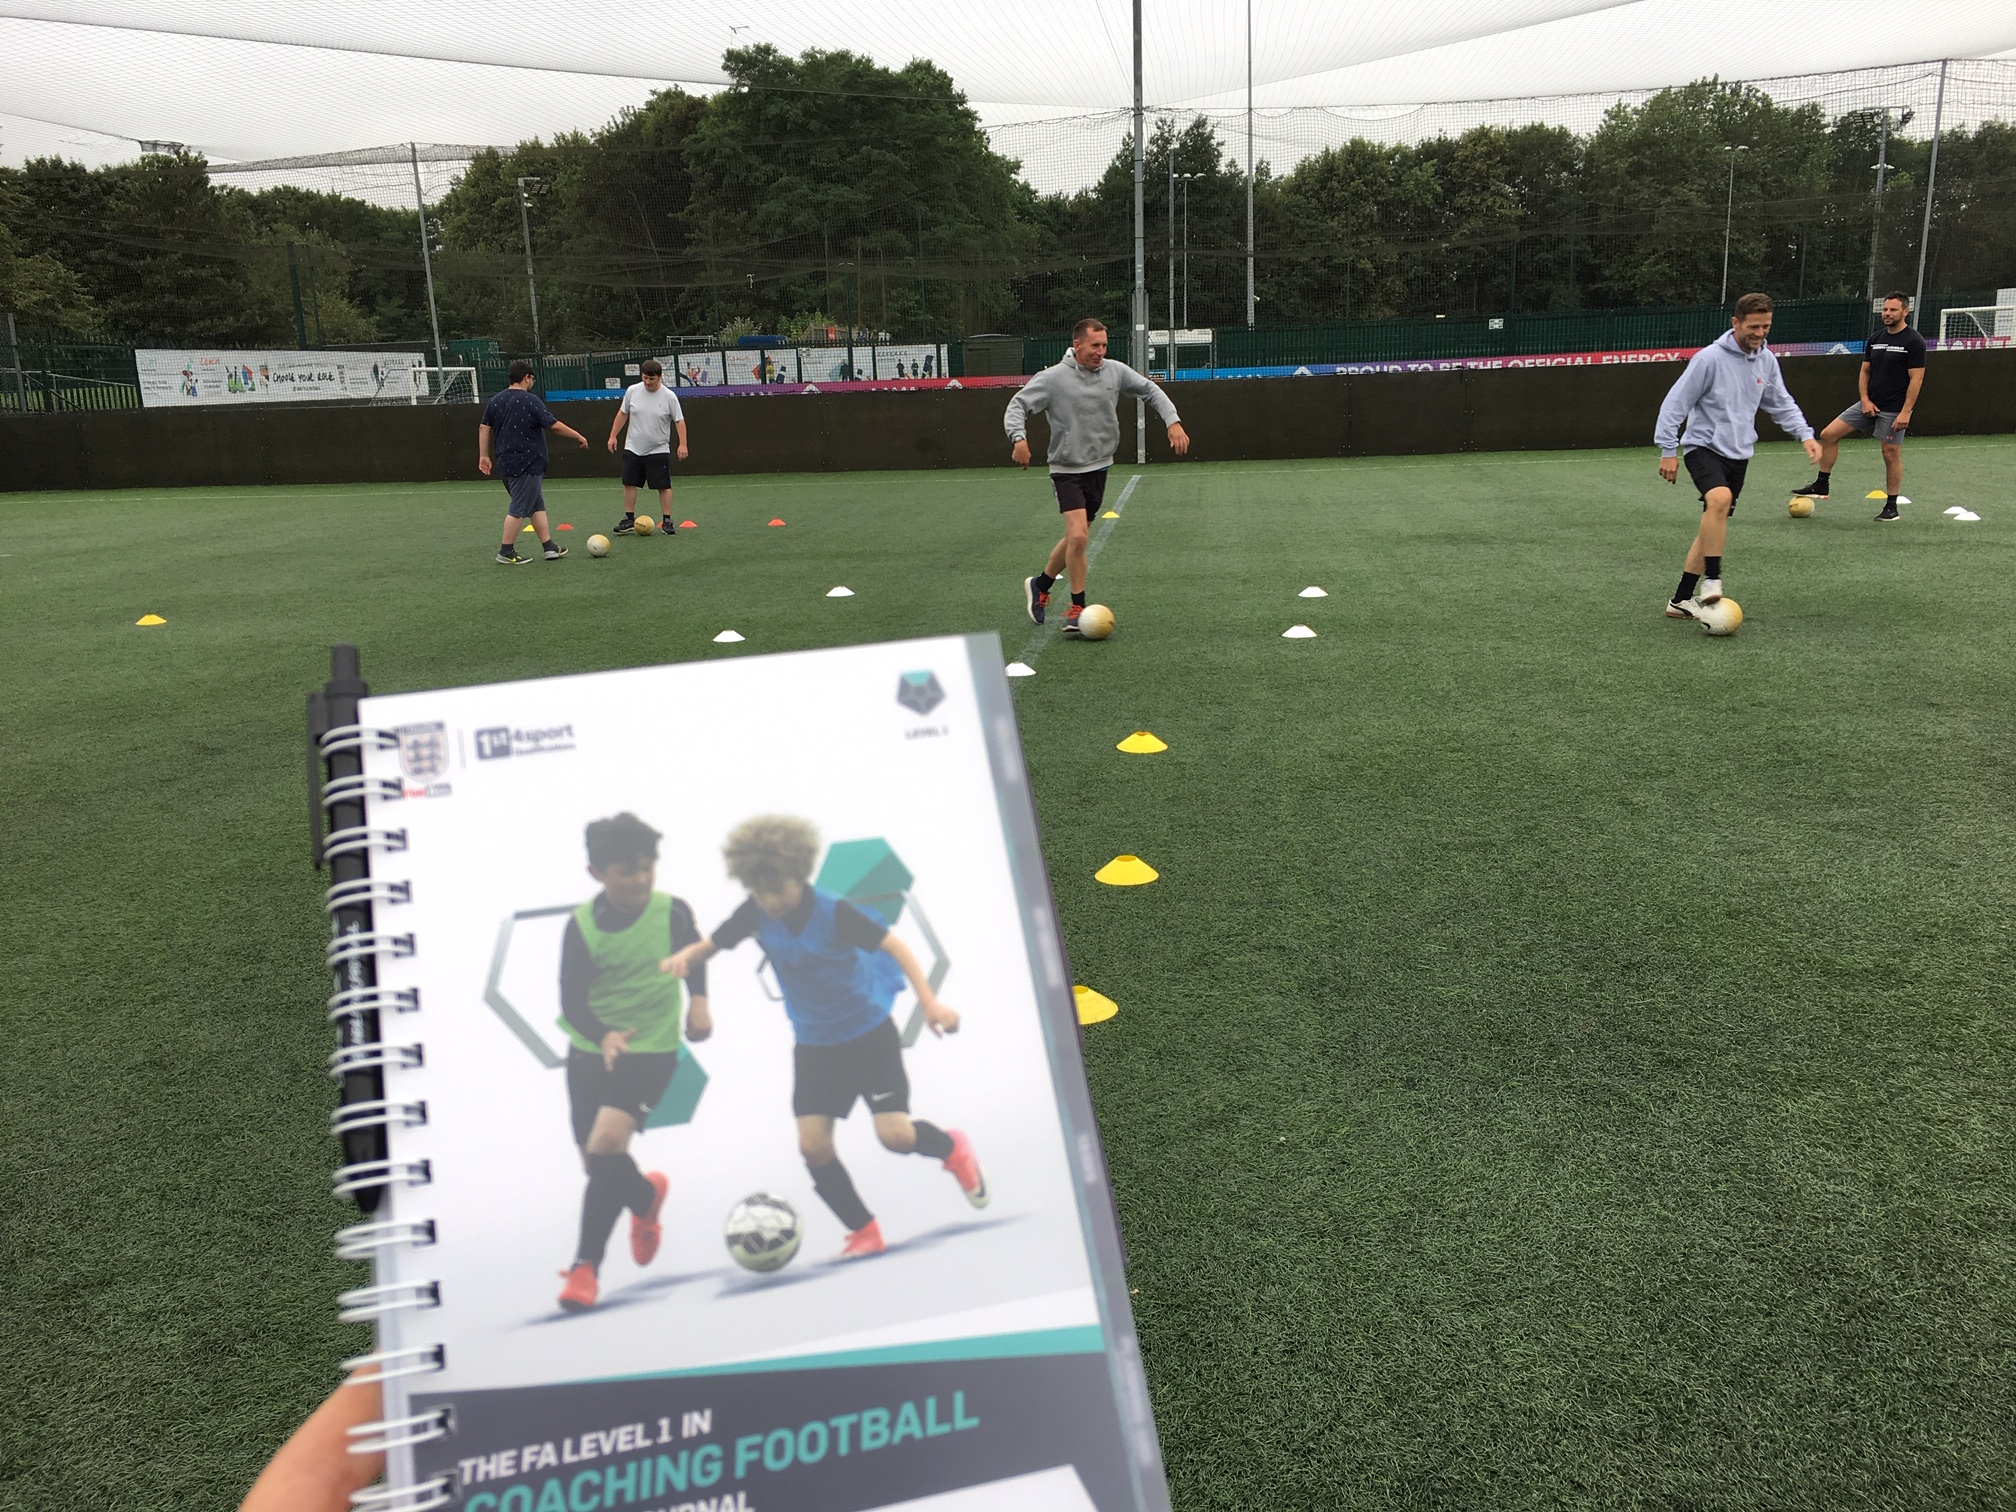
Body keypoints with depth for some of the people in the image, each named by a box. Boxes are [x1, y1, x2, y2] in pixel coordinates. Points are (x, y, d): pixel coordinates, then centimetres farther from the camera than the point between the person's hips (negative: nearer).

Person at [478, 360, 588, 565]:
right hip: (527, 465, -8)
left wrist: (483, 456, 15)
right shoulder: (530, 401, -13)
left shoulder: (496, 400, 9)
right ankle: (506, 552, 1)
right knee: (518, 509, -2)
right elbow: (555, 426, -13)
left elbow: (484, 428, 10)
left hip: (506, 464, 8)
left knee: (537, 505, 15)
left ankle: (549, 546, 16)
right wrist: (578, 436, -2)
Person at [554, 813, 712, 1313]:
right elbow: (571, 1001, -13)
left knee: (607, 1143, -20)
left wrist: (698, 1002, -2)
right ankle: (646, 1195, 44)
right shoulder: (582, 925, -11)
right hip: (590, 1050, 3)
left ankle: (586, 1265, -3)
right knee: (594, 1163, 8)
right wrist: (603, 1035, -31)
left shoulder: (672, 911, -9)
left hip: (652, 1048, -2)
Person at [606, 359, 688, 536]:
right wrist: (613, 436, 7)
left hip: (658, 450, -3)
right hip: (633, 448, 3)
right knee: (629, 483, 3)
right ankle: (629, 520, 11)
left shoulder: (669, 396, -9)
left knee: (664, 486, -2)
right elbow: (622, 414, 9)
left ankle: (666, 521, 7)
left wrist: (682, 444, -16)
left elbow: (680, 421, -7)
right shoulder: (632, 391, -1)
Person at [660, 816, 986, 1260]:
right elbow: (710, 945, -3)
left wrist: (929, 1000, -32)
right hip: (813, 1043, 4)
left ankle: (952, 1147, 21)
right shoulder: (756, 913, -11)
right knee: (813, 1145, -6)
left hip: (870, 1031, -4)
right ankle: (864, 1232, 14)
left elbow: (894, 946, -21)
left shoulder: (833, 912, -23)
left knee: (895, 1135, -14)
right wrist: (683, 957, -27)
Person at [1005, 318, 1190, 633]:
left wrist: (1173, 422, -2)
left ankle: (1040, 584, 36)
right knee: (1078, 536, -20)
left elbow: (1151, 391, 11)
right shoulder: (1054, 378, -12)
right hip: (1067, 469, -5)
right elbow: (1018, 404, -11)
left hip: (1099, 467, 5)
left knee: (1075, 538, 13)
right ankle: (1078, 608, -6)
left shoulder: (1115, 371, 0)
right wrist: (1019, 438, -29)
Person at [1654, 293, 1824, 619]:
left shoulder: (1767, 360, 6)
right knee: (1720, 498, -34)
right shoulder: (1710, 358, -13)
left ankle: (1681, 601, 14)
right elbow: (1675, 403, -11)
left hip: (1738, 454, 7)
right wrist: (1668, 450, -14)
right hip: (1704, 447, -7)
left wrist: (1805, 434, 3)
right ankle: (1712, 580, -25)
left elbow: (1781, 404, 17)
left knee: (1713, 527, 8)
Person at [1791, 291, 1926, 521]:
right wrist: (1865, 400, -2)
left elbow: (1916, 379, -13)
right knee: (1828, 434, -2)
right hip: (1869, 404, 6)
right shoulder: (1875, 338, 10)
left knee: (1891, 454, -3)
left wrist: (1905, 412, -19)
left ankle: (1891, 506, 8)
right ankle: (1821, 486, 7)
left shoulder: (1914, 341, -10)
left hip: (1894, 410, -6)